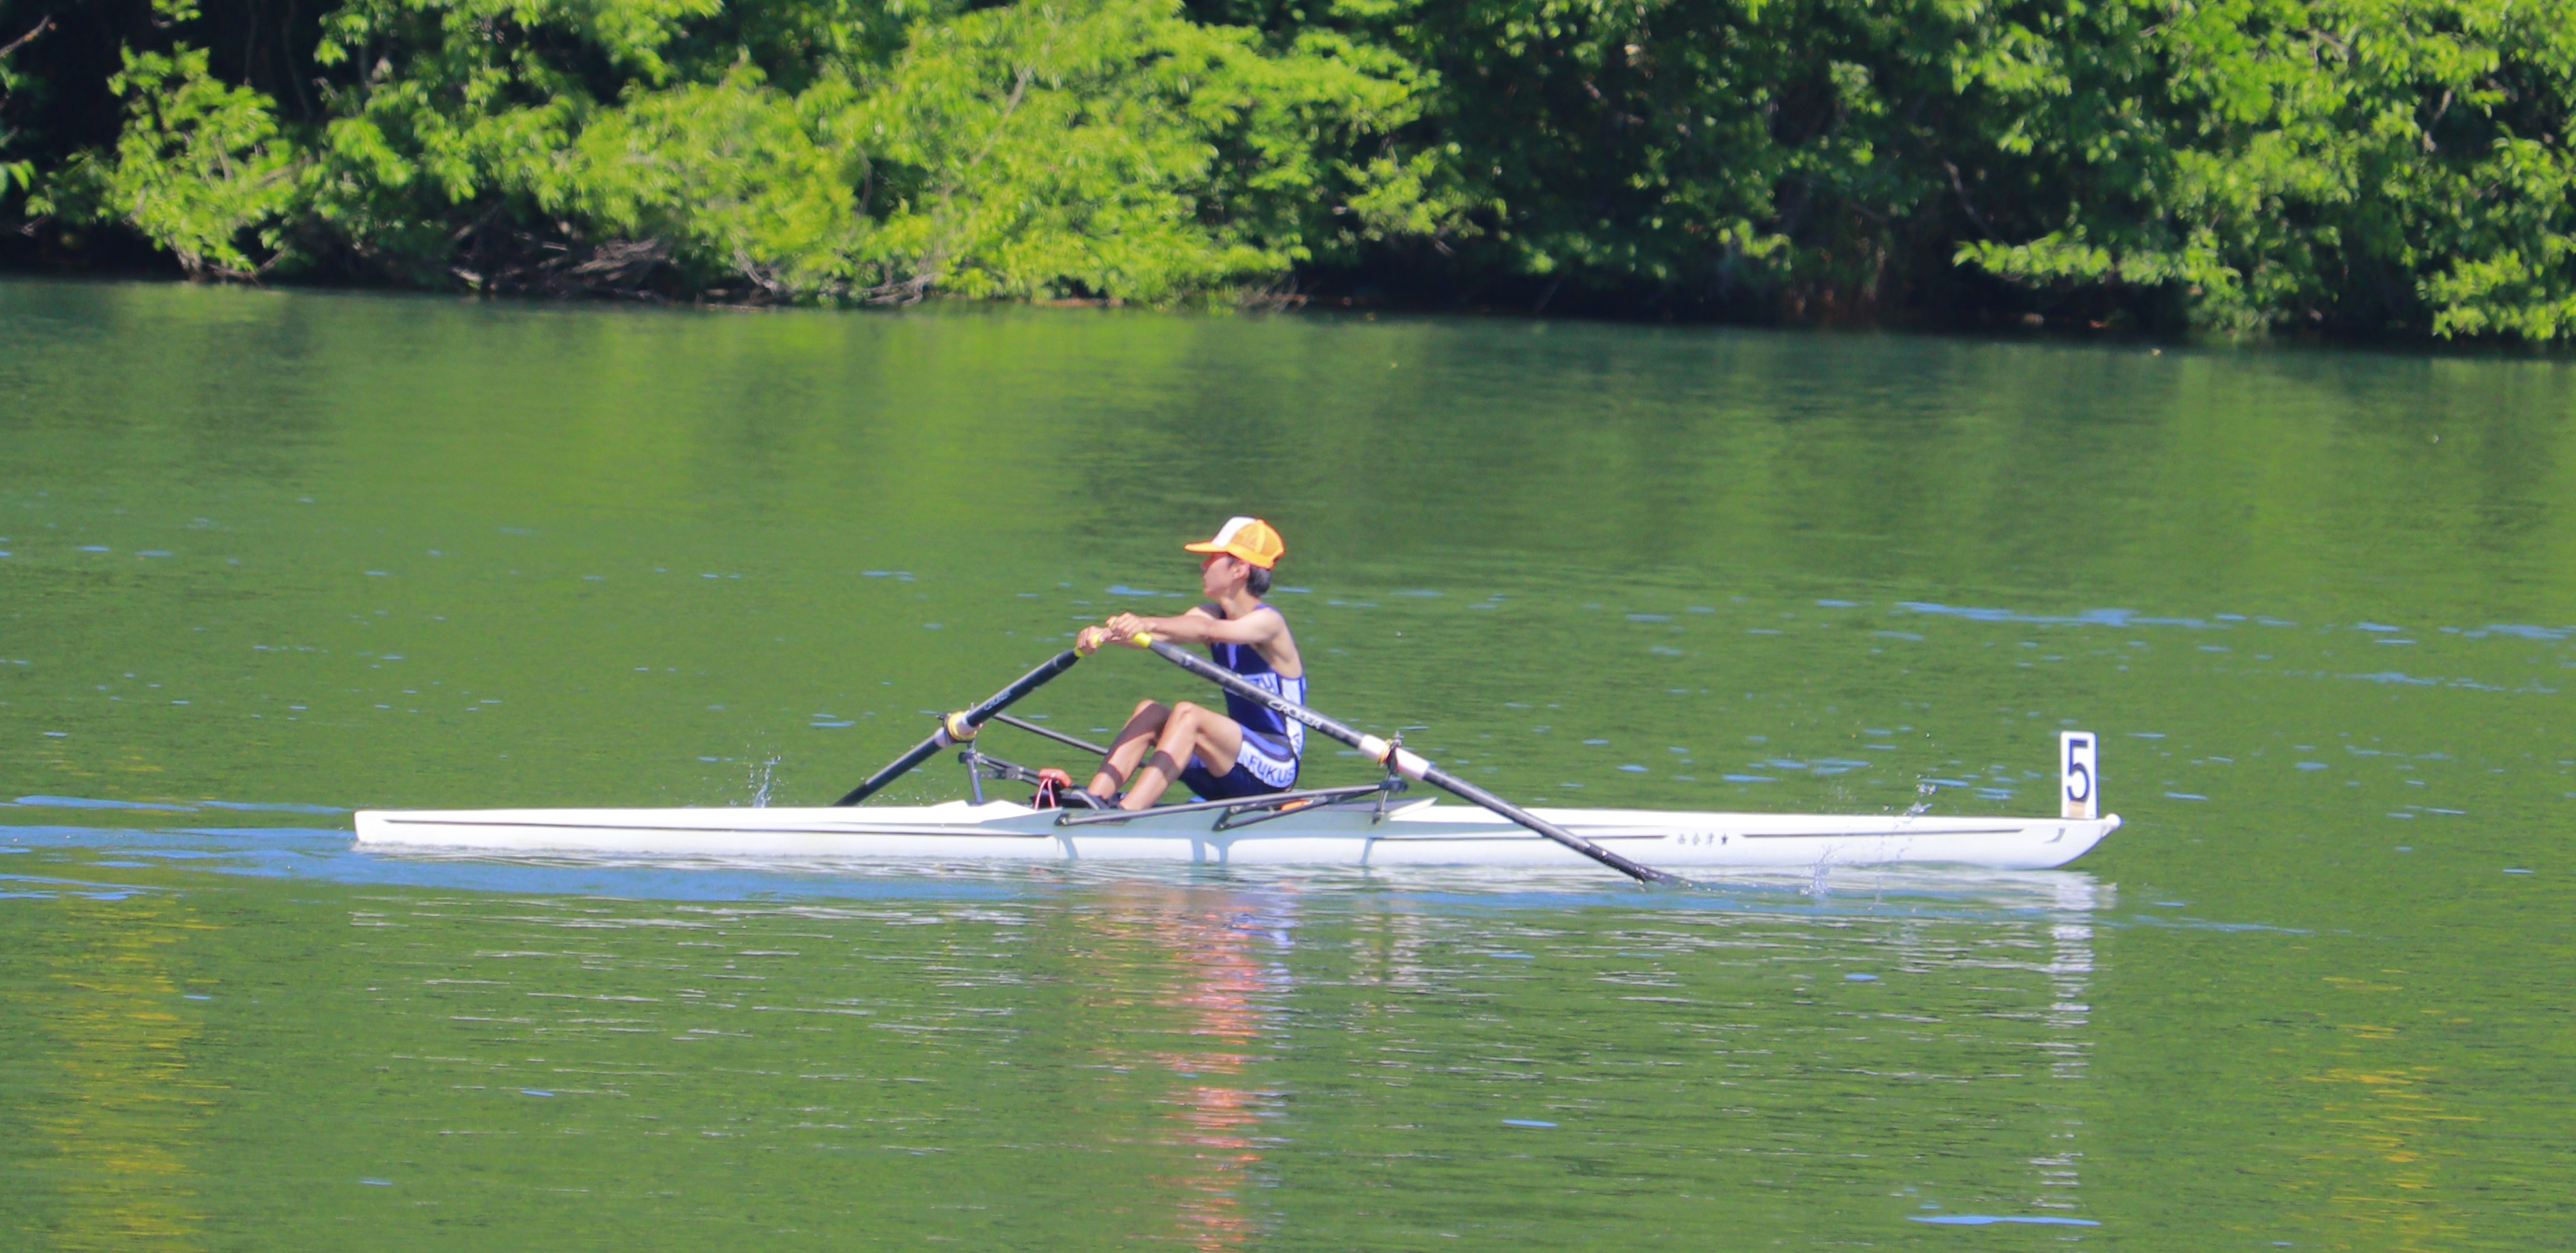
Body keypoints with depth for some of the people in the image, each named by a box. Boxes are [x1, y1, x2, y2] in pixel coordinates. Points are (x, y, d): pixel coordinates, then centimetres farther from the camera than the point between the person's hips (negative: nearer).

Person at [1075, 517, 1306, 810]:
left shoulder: (1268, 622, -12)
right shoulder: (1212, 614, 9)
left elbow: (1208, 630, -33)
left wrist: (1148, 624, -48)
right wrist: (1104, 634, -29)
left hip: (1278, 768, -7)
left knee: (1187, 714, -28)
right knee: (1149, 711, -9)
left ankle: (1125, 812, -42)